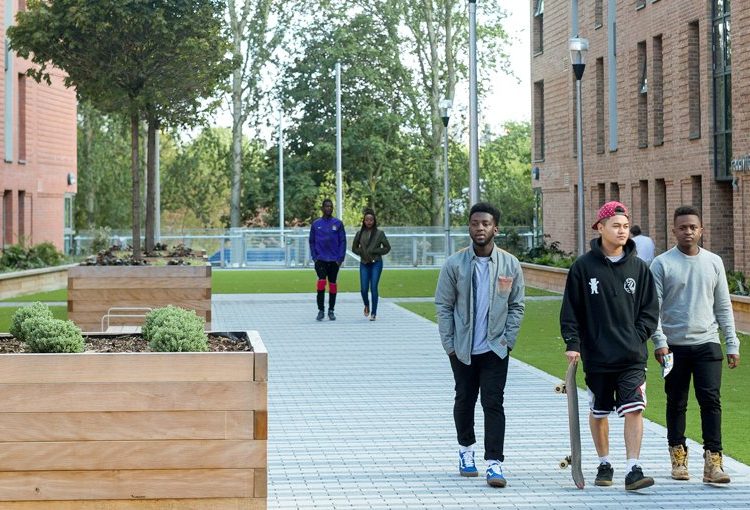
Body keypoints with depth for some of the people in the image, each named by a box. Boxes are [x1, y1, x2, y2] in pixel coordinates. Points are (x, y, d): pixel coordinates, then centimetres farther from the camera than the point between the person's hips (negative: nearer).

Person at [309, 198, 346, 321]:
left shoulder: (338, 223, 3)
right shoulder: (316, 224, 5)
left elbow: (343, 241, 3)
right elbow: (312, 242, 9)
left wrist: (340, 258, -5)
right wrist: (314, 257, -1)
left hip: (334, 260, 1)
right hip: (320, 259, -1)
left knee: (332, 284, 6)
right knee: (321, 282, -15)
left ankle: (331, 311, 15)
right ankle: (321, 310, -8)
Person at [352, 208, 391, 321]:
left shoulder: (379, 233, -1)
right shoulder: (359, 233, 5)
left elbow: (387, 247, 3)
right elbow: (354, 248, 14)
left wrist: (375, 252, -9)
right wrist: (362, 252, -2)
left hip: (376, 263, -2)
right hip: (364, 264, 2)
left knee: (373, 288, -8)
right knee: (364, 289, -2)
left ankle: (373, 313, 1)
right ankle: (366, 305, 29)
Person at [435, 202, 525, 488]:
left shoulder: (510, 265, -1)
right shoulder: (454, 264, -3)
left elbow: (516, 307, 5)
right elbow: (443, 306, 1)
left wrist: (507, 340, -3)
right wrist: (449, 344, -4)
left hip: (495, 348, -1)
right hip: (462, 348, 1)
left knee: (493, 403, -7)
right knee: (465, 400, 14)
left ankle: (494, 463, -9)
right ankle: (466, 449, 35)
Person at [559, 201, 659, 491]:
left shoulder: (639, 268, 5)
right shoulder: (583, 267, -1)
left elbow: (650, 310, 10)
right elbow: (570, 310, 2)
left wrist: (638, 336, -2)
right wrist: (572, 343, -6)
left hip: (632, 357, 0)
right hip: (596, 357, 0)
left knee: (634, 410, -11)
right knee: (598, 412, 11)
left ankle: (633, 470, -10)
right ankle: (604, 465, 27)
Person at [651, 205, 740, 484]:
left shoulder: (714, 262, 9)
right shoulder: (662, 264, -1)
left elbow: (723, 307, 11)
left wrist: (732, 343, 7)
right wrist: (659, 341, -15)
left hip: (707, 343, 1)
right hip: (674, 345, -1)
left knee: (711, 400, -8)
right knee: (676, 404, 8)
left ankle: (713, 461, -9)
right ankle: (678, 455, 20)